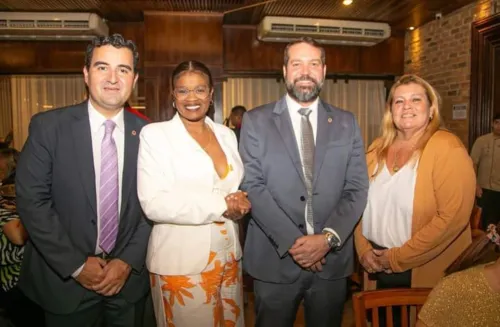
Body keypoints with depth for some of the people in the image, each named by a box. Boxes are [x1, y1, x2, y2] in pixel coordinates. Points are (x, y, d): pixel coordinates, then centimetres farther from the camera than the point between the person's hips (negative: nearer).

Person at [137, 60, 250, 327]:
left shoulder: (226, 134, 7)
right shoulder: (154, 134, -8)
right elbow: (153, 204, -17)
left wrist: (239, 203, -11)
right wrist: (221, 205, -20)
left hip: (229, 257, 5)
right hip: (180, 262, -5)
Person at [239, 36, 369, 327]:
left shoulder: (346, 123, 5)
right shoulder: (256, 121, -1)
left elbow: (357, 189, 1)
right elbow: (252, 186, -8)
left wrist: (328, 238, -13)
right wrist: (291, 241, -15)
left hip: (332, 260, 2)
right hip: (275, 259, -1)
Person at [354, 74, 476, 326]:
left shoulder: (447, 148, -13)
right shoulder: (377, 149, 4)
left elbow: (452, 218, -21)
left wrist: (398, 258, -17)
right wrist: (363, 249, -5)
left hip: (425, 273, -5)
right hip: (379, 269, 5)